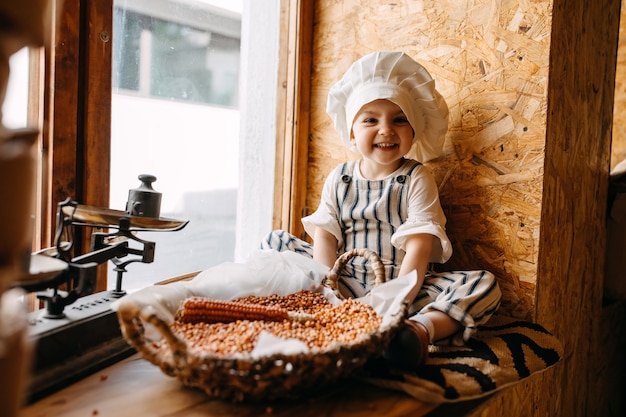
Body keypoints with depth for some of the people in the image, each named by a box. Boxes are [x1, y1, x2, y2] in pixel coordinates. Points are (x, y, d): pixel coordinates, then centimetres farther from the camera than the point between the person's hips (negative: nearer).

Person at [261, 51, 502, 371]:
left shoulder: (417, 179, 0)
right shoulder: (339, 178, 9)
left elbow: (419, 245, -11)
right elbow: (325, 235, 0)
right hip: (344, 282, 3)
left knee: (485, 285, -22)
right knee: (274, 242, -7)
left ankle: (421, 327, -47)